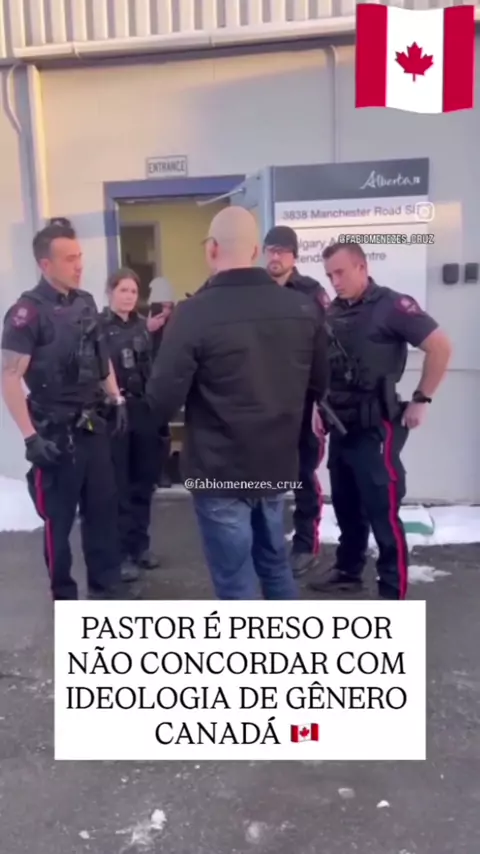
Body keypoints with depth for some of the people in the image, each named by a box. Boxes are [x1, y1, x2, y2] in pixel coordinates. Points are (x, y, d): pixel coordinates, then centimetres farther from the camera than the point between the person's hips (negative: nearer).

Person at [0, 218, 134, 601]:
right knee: (59, 516, 7)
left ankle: (106, 583, 30)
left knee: (103, 506, 13)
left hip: (93, 425, 6)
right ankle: (64, 594, 25)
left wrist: (117, 399, 14)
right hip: (56, 432, -6)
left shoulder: (86, 303, 6)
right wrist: (31, 437, -21)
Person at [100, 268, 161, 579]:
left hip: (144, 412, 5)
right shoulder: (98, 326, -4)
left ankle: (140, 544, 26)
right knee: (118, 486, 1)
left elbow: (152, 367, 13)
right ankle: (122, 552, 13)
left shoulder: (142, 325, 12)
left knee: (143, 482, 12)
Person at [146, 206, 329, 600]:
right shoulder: (302, 308, -1)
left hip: (219, 470, -5)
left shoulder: (195, 313, -19)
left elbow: (162, 400, -17)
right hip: (278, 463, 6)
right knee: (275, 562, 25)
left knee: (235, 580, 8)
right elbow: (320, 384, 9)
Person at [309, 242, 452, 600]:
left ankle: (393, 592, 11)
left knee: (382, 511, -1)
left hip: (376, 427, -7)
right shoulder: (333, 312, 8)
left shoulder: (391, 305, -11)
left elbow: (440, 346, -13)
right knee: (346, 506, 17)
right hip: (340, 425, 7)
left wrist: (421, 400, -11)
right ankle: (347, 570, 35)